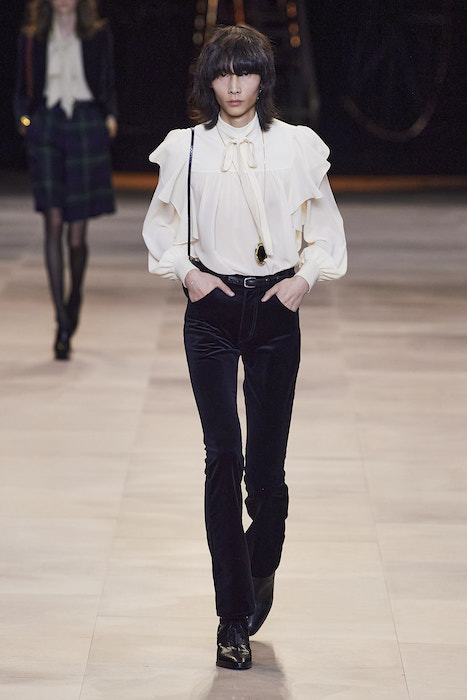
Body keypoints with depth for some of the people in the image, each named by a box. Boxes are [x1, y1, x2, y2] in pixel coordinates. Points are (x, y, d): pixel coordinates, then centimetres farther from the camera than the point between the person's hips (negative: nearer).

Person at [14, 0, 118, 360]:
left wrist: (110, 117, -4)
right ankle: (62, 325, -10)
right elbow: (23, 87, 14)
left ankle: (74, 300, 31)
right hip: (46, 126, 0)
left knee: (77, 233, 1)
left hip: (87, 126, 0)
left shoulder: (98, 34, 8)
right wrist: (23, 117, -4)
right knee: (54, 224, -10)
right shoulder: (32, 36, 11)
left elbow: (108, 84, 11)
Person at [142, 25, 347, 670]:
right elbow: (161, 227, 13)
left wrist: (306, 277, -4)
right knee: (223, 458, -6)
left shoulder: (297, 146, 3)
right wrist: (185, 272, -2)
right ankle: (235, 618, -1)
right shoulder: (184, 149, 4)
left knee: (266, 460, 0)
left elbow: (326, 226, 10)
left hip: (276, 308, 0)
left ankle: (261, 569, 31)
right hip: (212, 309, 0)